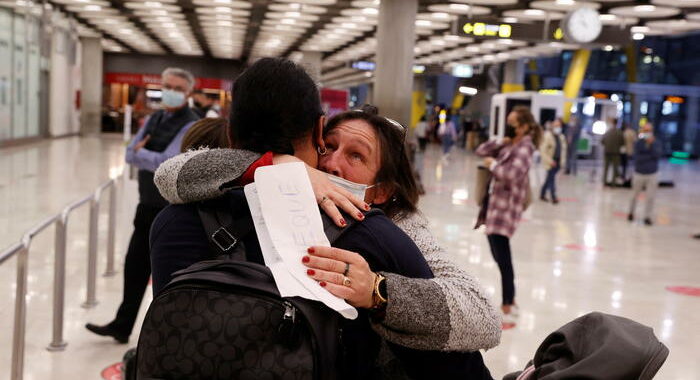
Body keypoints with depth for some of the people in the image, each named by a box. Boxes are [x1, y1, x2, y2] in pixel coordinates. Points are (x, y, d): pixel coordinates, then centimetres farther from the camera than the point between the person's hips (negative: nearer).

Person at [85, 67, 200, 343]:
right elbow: (131, 154, 3)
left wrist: (141, 154, -9)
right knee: (135, 266, 14)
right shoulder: (154, 119, 10)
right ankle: (122, 326, 27)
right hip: (148, 206, 7)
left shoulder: (190, 125, -13)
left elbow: (166, 162, -23)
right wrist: (153, 160, -15)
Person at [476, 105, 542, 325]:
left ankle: (508, 311, -4)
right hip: (495, 205, 9)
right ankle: (510, 303, 27)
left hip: (506, 207, -9)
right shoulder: (507, 145, 14)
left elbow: (512, 173, -28)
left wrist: (492, 164, -12)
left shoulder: (524, 148, -13)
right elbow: (481, 151, 15)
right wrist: (501, 142, 1)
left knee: (503, 259, -9)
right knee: (499, 257, 15)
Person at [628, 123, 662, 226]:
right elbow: (637, 158, -17)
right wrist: (650, 156, -18)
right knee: (634, 196, 14)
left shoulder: (656, 143, -4)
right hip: (639, 174, 0)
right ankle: (631, 212, 34)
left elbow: (657, 155, -20)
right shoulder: (638, 143, -7)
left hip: (652, 175, 0)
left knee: (650, 197, -1)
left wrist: (651, 144, -27)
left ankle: (647, 217, 11)